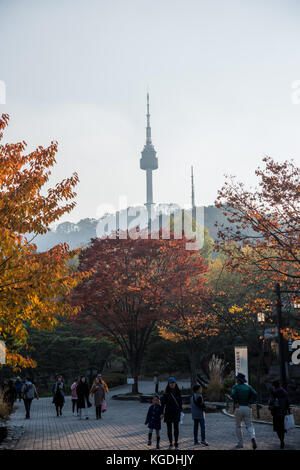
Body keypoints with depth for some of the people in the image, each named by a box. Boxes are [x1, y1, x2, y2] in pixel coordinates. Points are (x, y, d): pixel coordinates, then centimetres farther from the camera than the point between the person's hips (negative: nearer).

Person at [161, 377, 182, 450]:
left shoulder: (177, 392, 3)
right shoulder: (166, 393, -5)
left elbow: (180, 402, 9)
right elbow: (163, 403, -9)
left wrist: (180, 411, 5)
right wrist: (162, 413, -17)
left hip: (176, 412, 1)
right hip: (168, 413, -1)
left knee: (176, 428, -1)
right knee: (169, 429, 5)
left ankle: (176, 443, 10)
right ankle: (171, 443, 17)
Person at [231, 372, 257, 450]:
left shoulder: (235, 386, 0)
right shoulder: (248, 387, 10)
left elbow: (233, 394, -21)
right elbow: (255, 394, -7)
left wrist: (236, 403, -10)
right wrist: (250, 403, -3)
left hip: (238, 408, -2)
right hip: (247, 408, 2)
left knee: (238, 426, 14)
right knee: (249, 426, 3)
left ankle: (240, 443, 14)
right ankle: (253, 438, -25)